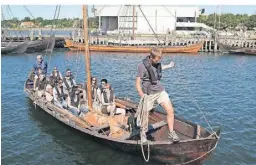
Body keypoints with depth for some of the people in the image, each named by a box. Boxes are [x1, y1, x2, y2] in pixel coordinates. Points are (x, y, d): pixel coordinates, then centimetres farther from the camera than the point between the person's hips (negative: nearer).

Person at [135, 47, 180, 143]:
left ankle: (171, 133, 9)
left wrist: (169, 66, 44)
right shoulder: (143, 66, -19)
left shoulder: (157, 63, 1)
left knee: (170, 110, -6)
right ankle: (143, 133, 33)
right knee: (145, 115, 7)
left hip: (160, 91, 5)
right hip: (149, 94, -5)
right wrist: (142, 97, -26)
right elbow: (138, 84, -17)